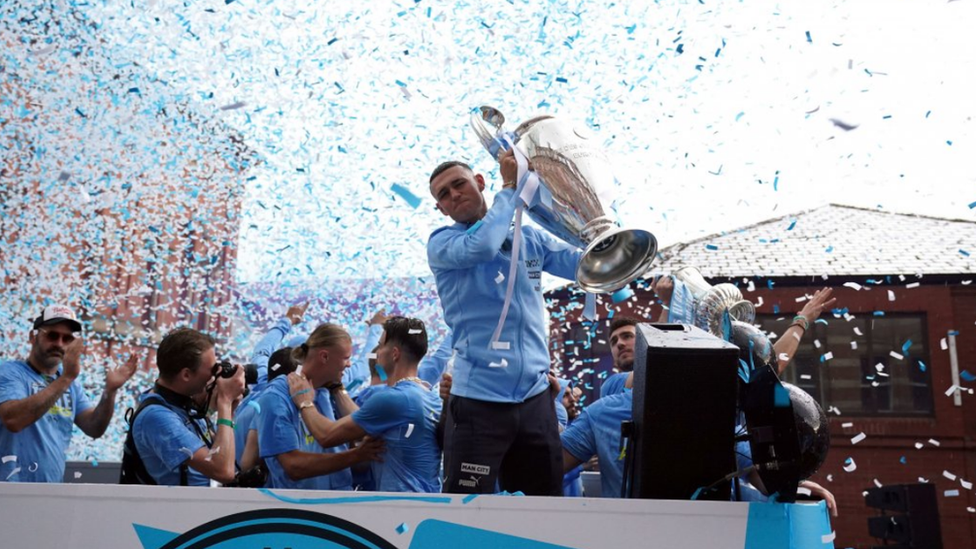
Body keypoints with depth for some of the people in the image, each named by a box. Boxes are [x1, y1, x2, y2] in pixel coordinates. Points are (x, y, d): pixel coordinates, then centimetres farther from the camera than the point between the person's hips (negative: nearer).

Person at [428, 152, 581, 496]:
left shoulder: (530, 239, 12)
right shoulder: (442, 244, -2)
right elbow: (482, 246, -23)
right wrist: (510, 186, -12)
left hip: (535, 398, 5)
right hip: (479, 401, -4)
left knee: (547, 504, 14)